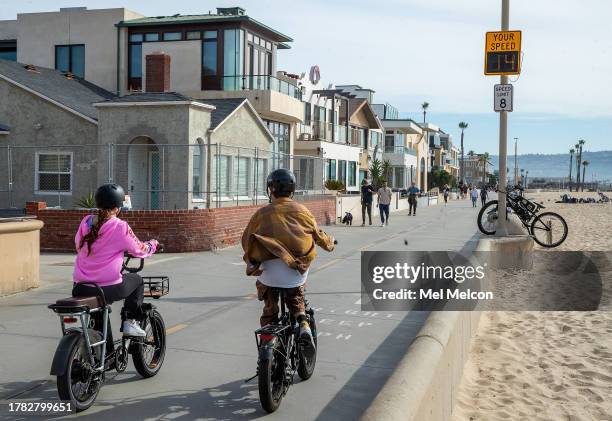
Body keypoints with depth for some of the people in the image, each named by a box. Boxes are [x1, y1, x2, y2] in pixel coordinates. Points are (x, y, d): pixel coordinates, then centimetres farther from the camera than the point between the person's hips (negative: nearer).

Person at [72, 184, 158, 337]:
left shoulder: (86, 221, 4)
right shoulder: (120, 227, -10)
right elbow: (140, 250, 1)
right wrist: (153, 244, 23)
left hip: (80, 288, 5)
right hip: (108, 288, -5)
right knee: (137, 280, 23)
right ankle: (129, 322, 16)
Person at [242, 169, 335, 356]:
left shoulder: (263, 213, 0)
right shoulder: (302, 211, 4)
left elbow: (246, 239, 8)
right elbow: (318, 235, 16)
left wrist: (251, 259, 28)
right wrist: (330, 243, 37)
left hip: (269, 272, -1)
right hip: (297, 271, 1)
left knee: (270, 308, 17)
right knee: (296, 301, 25)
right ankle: (304, 326, -1)